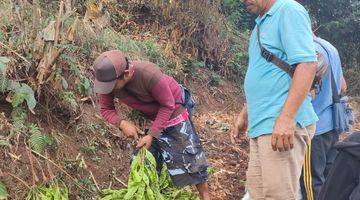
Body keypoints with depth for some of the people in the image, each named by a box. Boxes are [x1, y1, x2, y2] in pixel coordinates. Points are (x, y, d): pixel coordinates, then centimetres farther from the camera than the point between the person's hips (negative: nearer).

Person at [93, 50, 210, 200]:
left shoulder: (149, 75, -40)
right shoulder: (107, 78, -25)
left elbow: (168, 105, -27)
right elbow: (106, 109, -12)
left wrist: (152, 135, -28)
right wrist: (122, 123, -31)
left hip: (173, 109, -5)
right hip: (147, 117, 5)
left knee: (189, 155, 0)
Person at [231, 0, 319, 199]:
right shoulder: (262, 23, 20)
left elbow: (307, 63, -19)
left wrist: (286, 117, -26)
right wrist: (244, 114, 26)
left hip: (282, 125, -9)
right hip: (261, 124, 9)